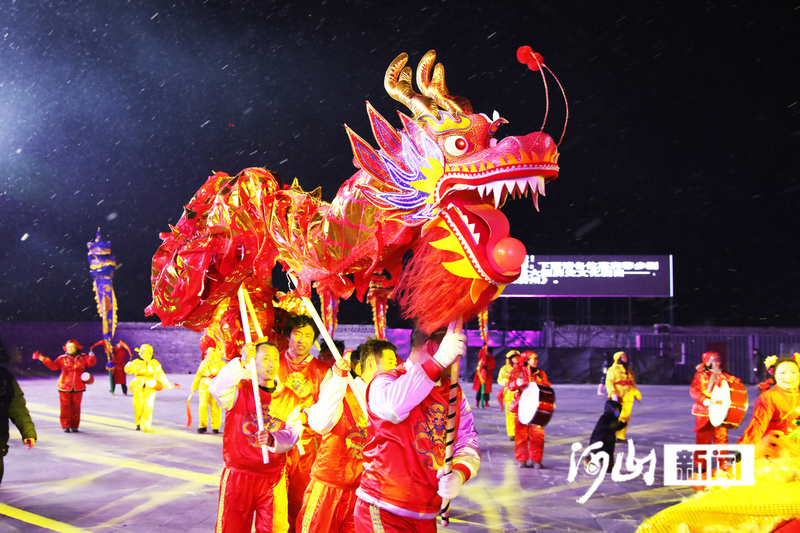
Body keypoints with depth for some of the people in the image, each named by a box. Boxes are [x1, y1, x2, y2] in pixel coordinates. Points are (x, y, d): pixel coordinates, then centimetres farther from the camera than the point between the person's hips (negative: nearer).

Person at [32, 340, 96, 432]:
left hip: (78, 388, 1)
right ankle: (66, 426, 5)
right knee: (65, 407, -2)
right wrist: (42, 358, -14)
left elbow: (91, 363, -5)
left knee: (76, 407, 5)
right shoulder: (62, 358, 5)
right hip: (65, 387, -1)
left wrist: (91, 357, -27)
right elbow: (53, 365, -4)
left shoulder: (82, 358, 7)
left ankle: (74, 426, 14)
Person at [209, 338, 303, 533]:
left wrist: (272, 440, -25)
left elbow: (293, 434, -3)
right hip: (237, 475, -2)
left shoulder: (289, 398, 8)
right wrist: (241, 363, -37)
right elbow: (218, 388, -24)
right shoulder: (239, 390, -1)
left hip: (273, 479, 2)